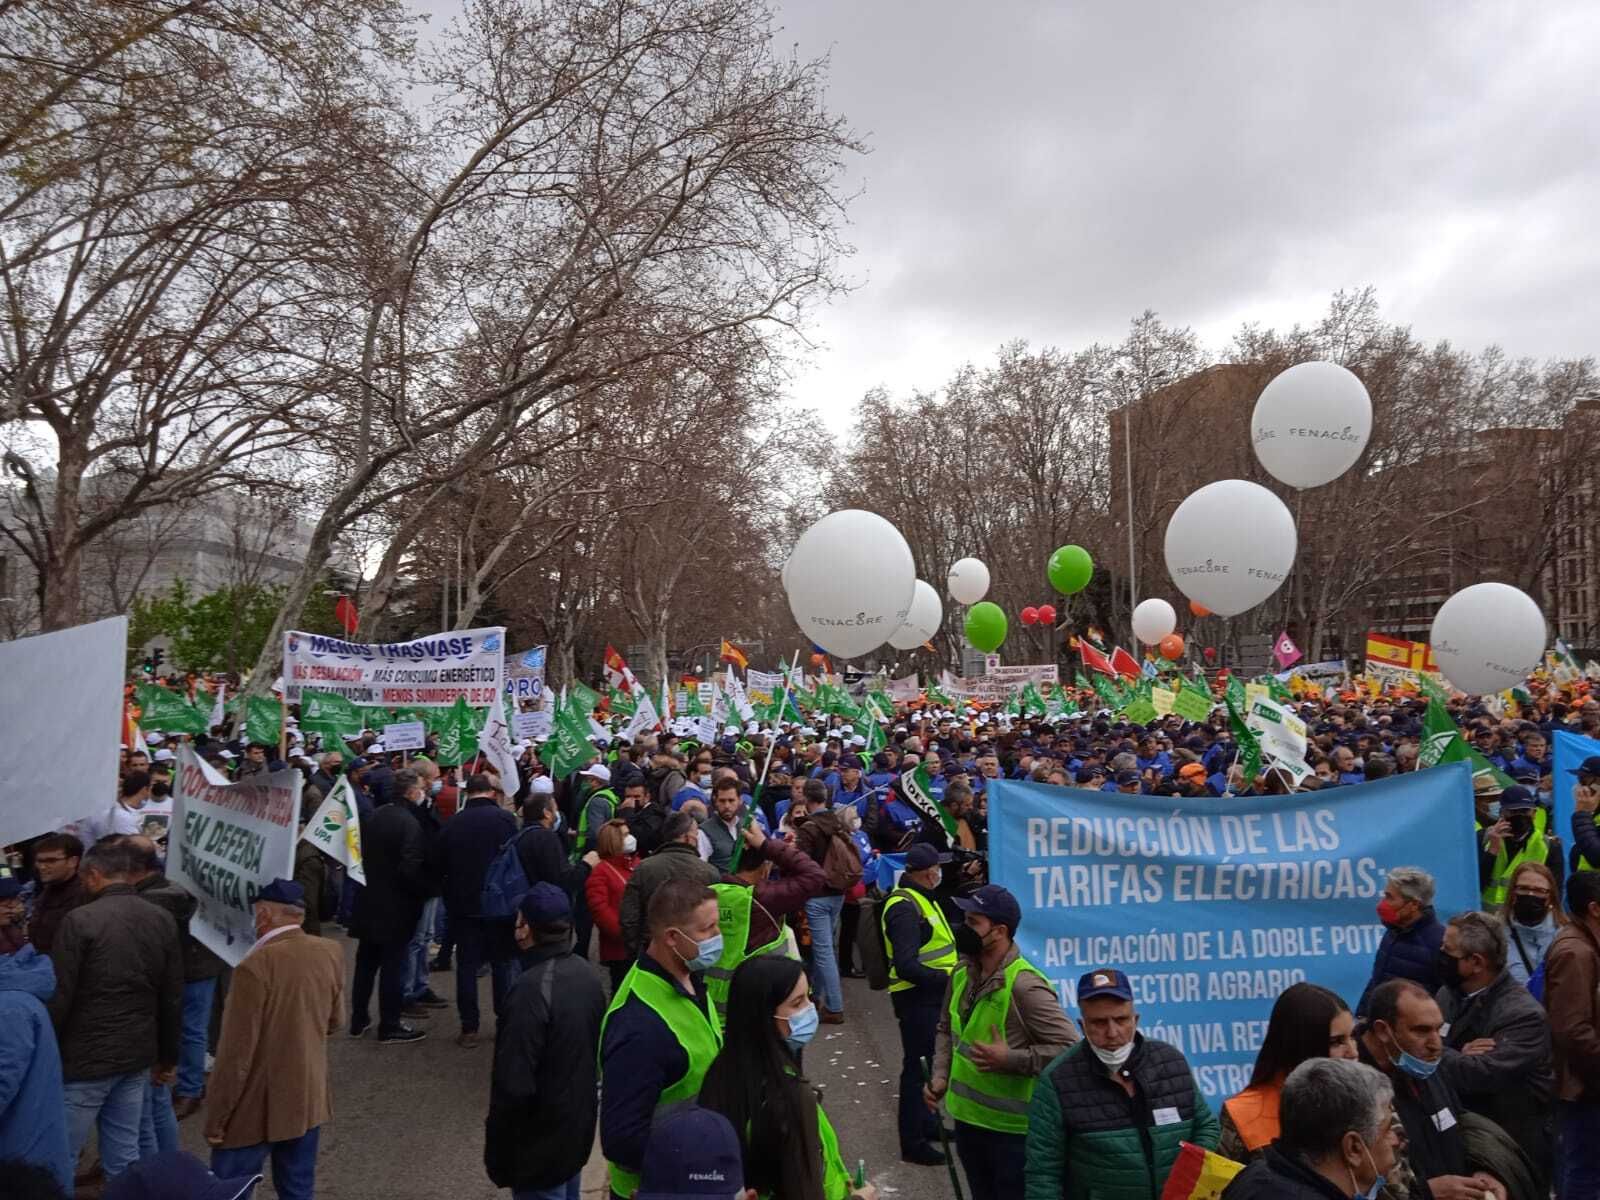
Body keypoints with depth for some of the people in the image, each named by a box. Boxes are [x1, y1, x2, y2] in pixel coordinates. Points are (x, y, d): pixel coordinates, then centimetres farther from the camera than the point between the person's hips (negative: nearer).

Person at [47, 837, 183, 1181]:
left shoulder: (79, 920, -12)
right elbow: (173, 998, 8)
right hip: (137, 1056, 5)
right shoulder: (162, 921, 4)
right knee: (124, 1154, 13)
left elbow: (59, 997, -13)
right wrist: (168, 1056, 17)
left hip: (85, 1058, -5)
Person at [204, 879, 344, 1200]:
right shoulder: (331, 953, -3)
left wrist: (215, 1119, -8)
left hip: (256, 1111, -6)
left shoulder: (256, 966, -22)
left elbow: (236, 1054, -19)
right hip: (309, 1100, 6)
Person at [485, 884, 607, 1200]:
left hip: (541, 1142, -8)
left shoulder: (531, 990, -28)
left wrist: (497, 1152, -15)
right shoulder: (585, 974, -1)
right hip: (579, 1127, 8)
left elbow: (514, 1085, -26)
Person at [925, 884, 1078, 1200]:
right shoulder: (962, 972, -2)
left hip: (1012, 1127, -7)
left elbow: (1070, 1048, -25)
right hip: (966, 1117, 7)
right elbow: (947, 1030, 13)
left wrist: (1011, 1060, -27)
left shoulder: (1024, 985, -25)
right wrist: (940, 1076, 0)